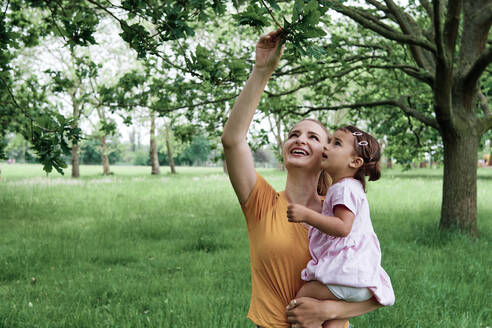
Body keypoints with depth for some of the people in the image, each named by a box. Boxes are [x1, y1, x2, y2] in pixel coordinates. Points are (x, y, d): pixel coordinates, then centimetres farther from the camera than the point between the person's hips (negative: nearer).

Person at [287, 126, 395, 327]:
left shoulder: (345, 188, -11)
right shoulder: (352, 188, 22)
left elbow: (343, 227, -24)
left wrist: (307, 215, -25)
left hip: (349, 275, -11)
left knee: (303, 297, -7)